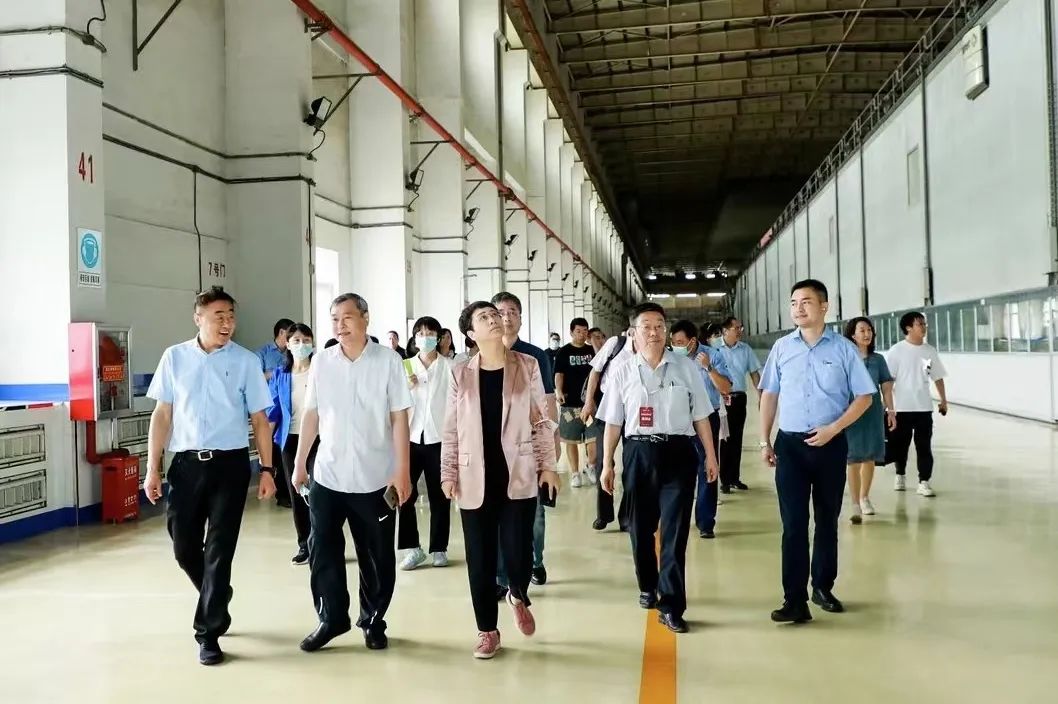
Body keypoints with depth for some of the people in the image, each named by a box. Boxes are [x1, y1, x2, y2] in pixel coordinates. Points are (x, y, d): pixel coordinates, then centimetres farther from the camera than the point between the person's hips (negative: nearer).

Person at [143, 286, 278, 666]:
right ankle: (216, 601, 38)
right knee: (184, 546, 10)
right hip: (186, 463, 2)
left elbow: (259, 419, 2)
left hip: (230, 464, -2)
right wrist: (153, 468, 2)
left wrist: (267, 469, -1)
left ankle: (208, 632, 12)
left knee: (219, 549, 0)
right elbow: (162, 415, 6)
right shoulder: (175, 357, 3)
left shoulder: (246, 361, -2)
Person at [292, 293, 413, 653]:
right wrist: (299, 464, 8)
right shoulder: (321, 361, 2)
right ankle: (332, 618, 27)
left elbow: (399, 418, -7)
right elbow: (311, 415, 8)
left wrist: (402, 471, -10)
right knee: (323, 552, 9)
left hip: (376, 478, -2)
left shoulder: (388, 360, -6)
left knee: (377, 557, 9)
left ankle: (373, 621, 27)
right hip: (327, 476, 3)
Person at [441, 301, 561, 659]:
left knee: (518, 552, -3)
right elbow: (451, 430, 6)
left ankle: (519, 596, 31)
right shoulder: (460, 374, 3)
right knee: (480, 558, 6)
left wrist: (547, 465, 1)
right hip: (476, 479, 1)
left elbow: (542, 421, 4)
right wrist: (449, 473, 3)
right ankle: (488, 630, 23)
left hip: (519, 476, -1)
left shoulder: (528, 366, 1)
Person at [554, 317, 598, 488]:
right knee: (571, 440, 3)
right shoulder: (564, 352, 0)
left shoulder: (592, 351, 10)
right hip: (571, 402, -2)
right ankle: (575, 474, 11)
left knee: (593, 438, 3)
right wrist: (559, 391, -23)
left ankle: (591, 470, 20)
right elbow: (559, 373, -8)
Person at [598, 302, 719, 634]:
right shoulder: (623, 373, 3)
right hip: (638, 453, 1)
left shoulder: (686, 367, 3)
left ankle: (671, 606, 2)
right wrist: (607, 464, 5)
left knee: (675, 530, -4)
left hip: (678, 452, -1)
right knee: (640, 527, 13)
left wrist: (710, 456, 6)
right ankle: (648, 586, 37)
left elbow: (700, 416, 7)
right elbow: (613, 422, 6)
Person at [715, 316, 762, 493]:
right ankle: (724, 480, 8)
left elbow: (754, 372, 11)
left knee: (737, 438, 10)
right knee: (724, 438, 0)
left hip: (739, 397, 4)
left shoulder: (745, 349, 7)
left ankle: (735, 477, 20)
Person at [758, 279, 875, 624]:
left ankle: (823, 587, 30)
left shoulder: (844, 349, -4)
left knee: (827, 519, 13)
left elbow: (864, 396, 0)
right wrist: (764, 441, 5)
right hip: (790, 443, 1)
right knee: (793, 523, -2)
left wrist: (833, 429, -12)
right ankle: (795, 600, 1)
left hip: (830, 444, 0)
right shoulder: (782, 348, 2)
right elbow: (769, 395, 9)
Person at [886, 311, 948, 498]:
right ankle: (900, 475, 29)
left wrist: (943, 400, 11)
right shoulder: (897, 350, -7)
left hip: (924, 407, 3)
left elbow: (938, 377, 13)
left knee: (924, 445, -1)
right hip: (902, 407, -2)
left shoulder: (930, 350, 5)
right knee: (901, 444, 10)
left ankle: (924, 482, 1)